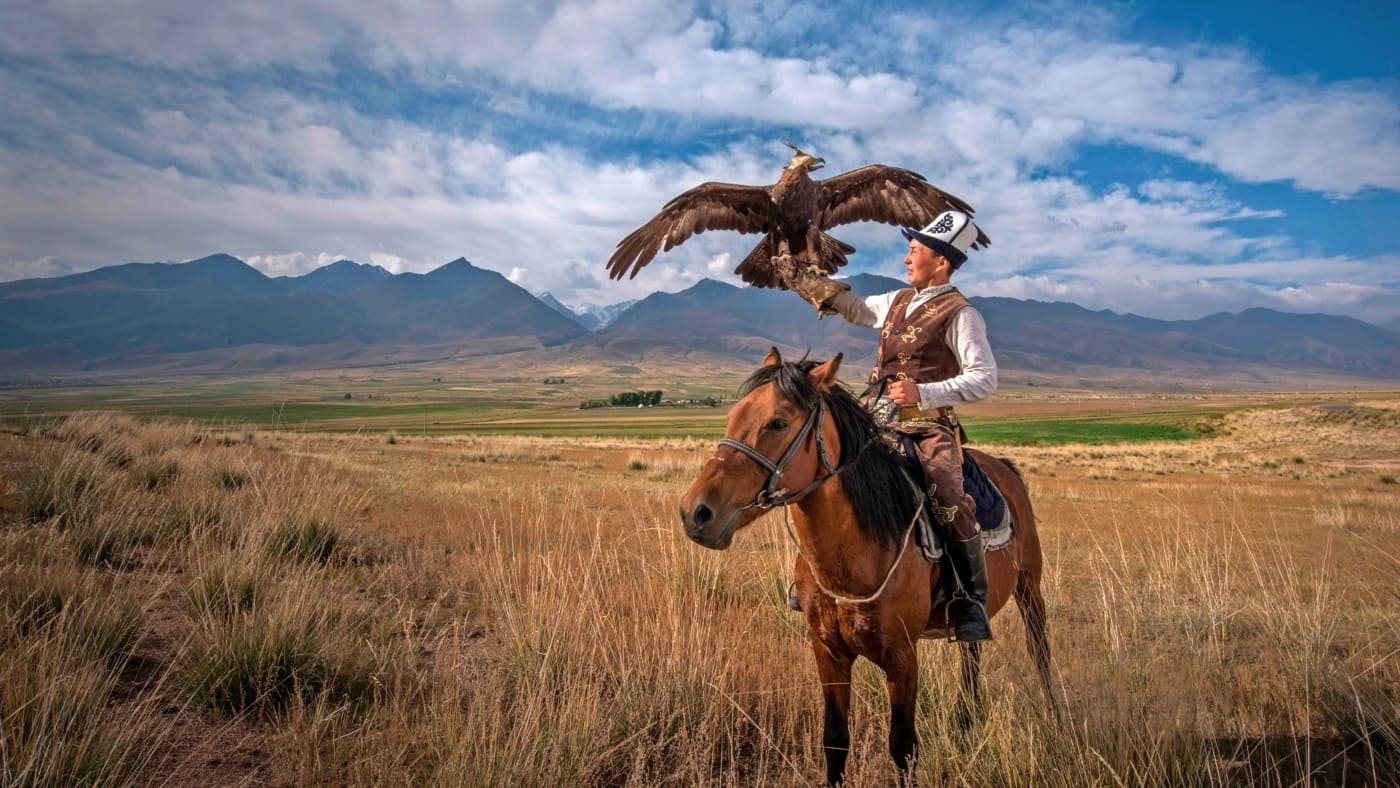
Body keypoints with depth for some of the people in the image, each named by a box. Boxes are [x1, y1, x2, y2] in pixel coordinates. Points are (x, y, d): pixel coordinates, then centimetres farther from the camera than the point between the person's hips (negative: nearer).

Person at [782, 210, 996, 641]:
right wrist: (799, 277, 27)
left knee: (950, 500, -29)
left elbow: (985, 379, -14)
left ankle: (971, 604, -13)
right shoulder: (898, 301, 15)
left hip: (930, 427, -7)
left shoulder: (959, 314, -7)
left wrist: (923, 393, -25)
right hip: (881, 424, 8)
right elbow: (852, 306, 30)